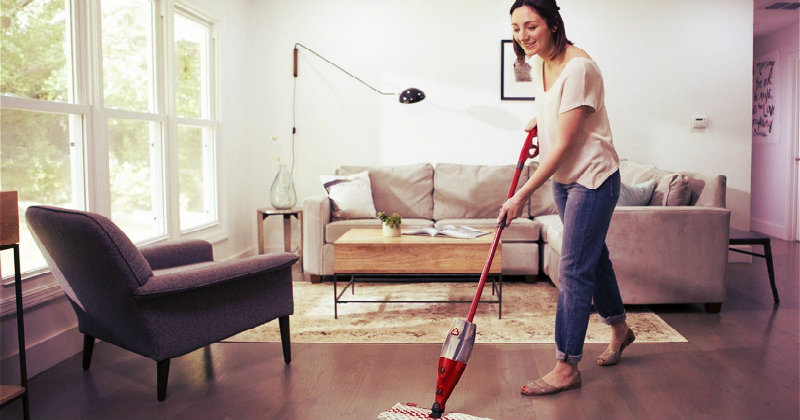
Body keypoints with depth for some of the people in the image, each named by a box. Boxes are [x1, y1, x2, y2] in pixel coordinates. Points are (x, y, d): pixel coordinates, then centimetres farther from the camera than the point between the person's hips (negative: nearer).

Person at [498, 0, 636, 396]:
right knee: (592, 255, 20)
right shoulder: (538, 63, 3)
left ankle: (566, 368, 2)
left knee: (573, 269, -8)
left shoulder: (578, 68, -24)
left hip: (592, 177, -9)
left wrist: (523, 194, -26)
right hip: (563, 178, 9)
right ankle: (619, 329, 41)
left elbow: (563, 145, -26)